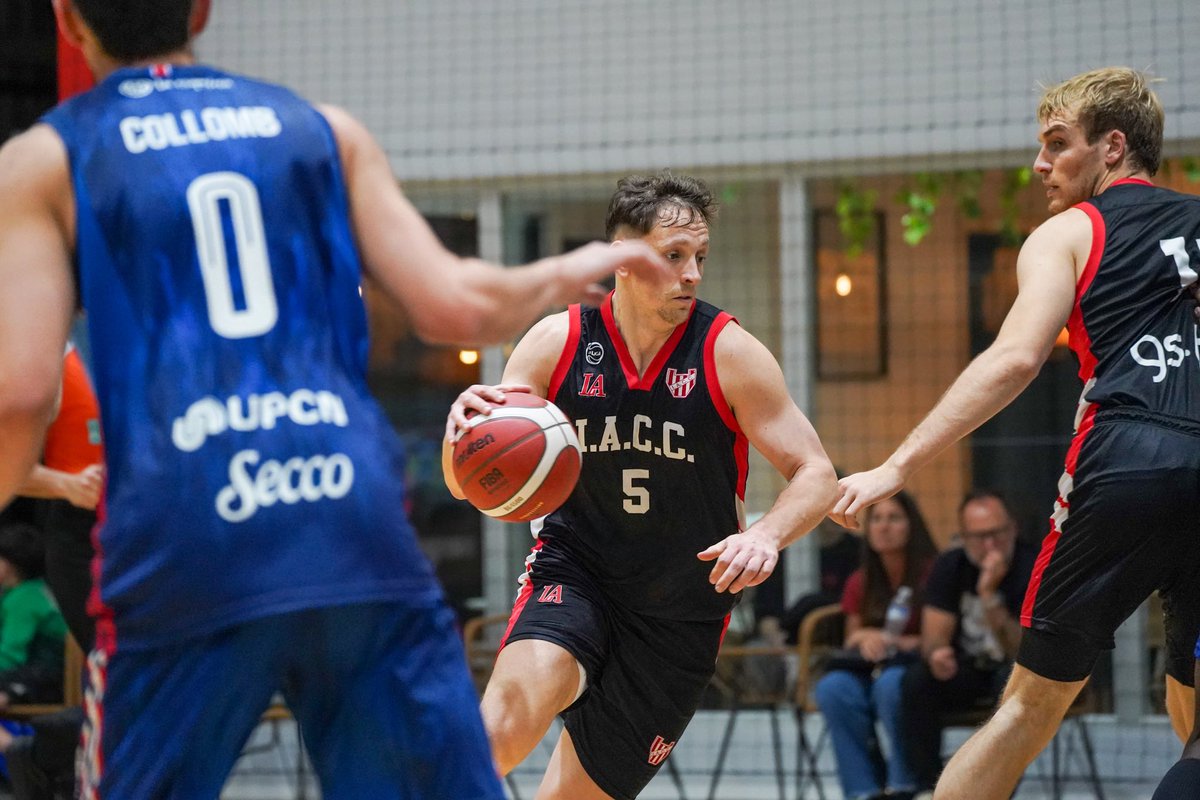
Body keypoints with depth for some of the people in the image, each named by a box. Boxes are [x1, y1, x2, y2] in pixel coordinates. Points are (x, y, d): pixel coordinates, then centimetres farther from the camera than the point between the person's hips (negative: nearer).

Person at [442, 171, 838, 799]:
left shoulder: (730, 353, -12)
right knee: (512, 713, -33)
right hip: (573, 570, 0)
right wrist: (464, 429, -30)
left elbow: (817, 476, -10)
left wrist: (767, 535, -32)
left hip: (682, 607, 1)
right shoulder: (556, 343, -9)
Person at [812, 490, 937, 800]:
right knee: (833, 688, -30)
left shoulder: (932, 574, -2)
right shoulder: (861, 584, 14)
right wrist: (864, 638, -6)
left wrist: (898, 643, -18)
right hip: (870, 667, 4)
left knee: (891, 683, -40)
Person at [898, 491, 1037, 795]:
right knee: (916, 681, -25)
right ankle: (928, 789, -23)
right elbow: (934, 636, -7)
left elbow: (1021, 652, -22)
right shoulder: (950, 566, -3)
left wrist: (989, 596, -34)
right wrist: (936, 653, -32)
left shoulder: (1032, 567, -17)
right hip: (969, 672, 4)